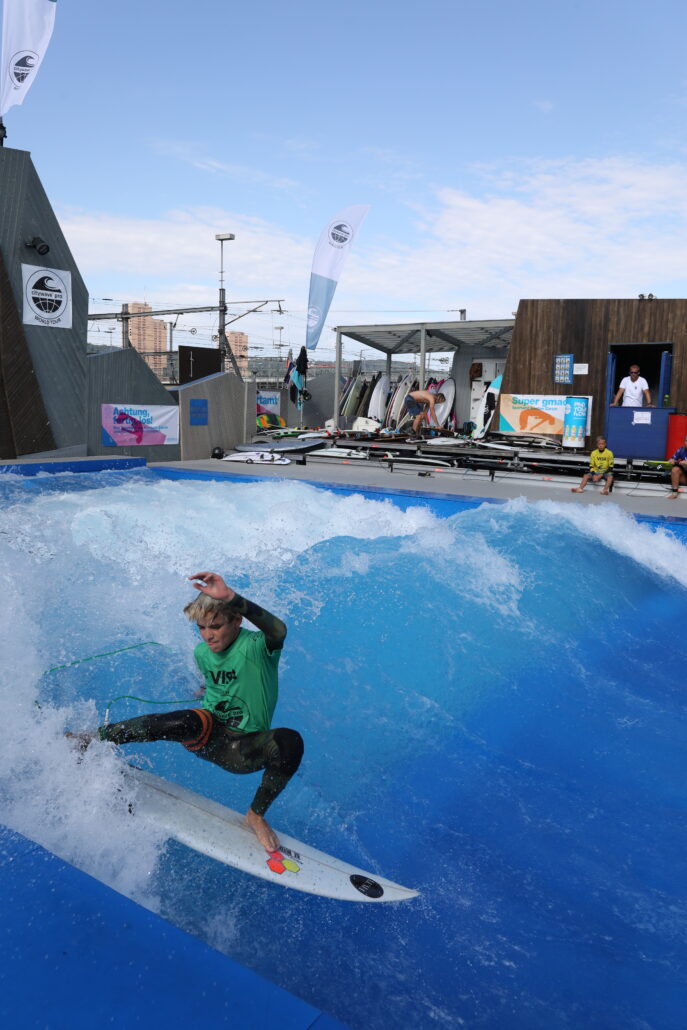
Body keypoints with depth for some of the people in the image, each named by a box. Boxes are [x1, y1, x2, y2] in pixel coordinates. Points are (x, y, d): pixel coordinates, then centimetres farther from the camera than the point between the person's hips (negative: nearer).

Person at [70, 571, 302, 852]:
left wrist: (230, 597, -55)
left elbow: (278, 631, -47)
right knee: (185, 722, -34)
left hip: (245, 751, -3)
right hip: (207, 734, 3)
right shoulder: (202, 652, 1)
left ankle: (256, 813, -12)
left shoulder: (255, 647, -21)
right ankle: (94, 737, -23)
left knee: (290, 741, -35)